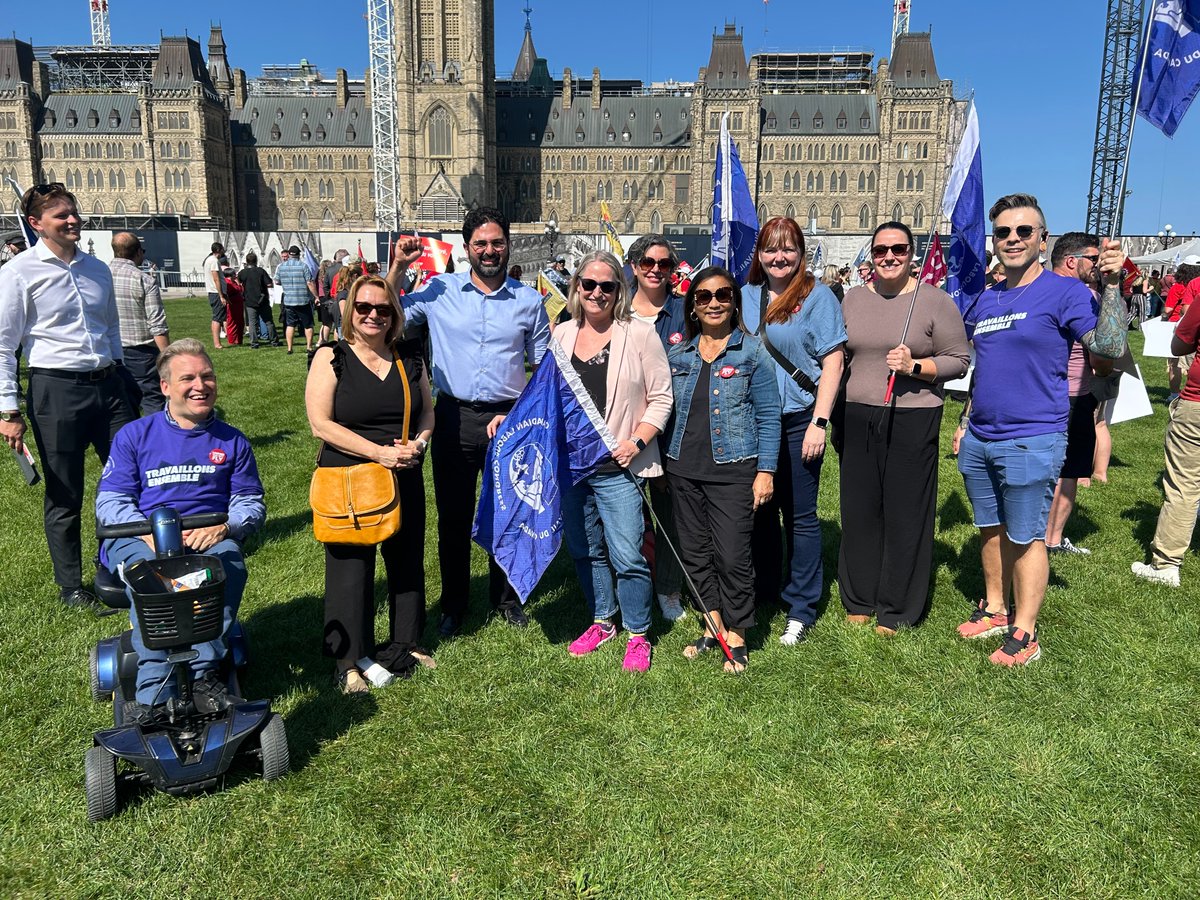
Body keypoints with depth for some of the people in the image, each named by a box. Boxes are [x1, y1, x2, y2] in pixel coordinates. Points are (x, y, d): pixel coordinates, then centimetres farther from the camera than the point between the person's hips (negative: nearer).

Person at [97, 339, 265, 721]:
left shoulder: (232, 442, 15)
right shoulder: (133, 436, 11)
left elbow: (252, 503, 11)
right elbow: (109, 502, 4)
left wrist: (224, 527, -13)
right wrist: (149, 533, -17)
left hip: (208, 540, 1)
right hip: (138, 539, 0)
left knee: (229, 560, -35)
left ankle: (203, 674, -33)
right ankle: (154, 693, -36)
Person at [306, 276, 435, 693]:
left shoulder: (410, 357, 7)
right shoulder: (331, 358, -6)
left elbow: (427, 412, 14)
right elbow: (321, 424, -13)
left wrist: (418, 442, -9)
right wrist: (379, 452, -20)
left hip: (405, 479, 5)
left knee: (407, 561, 14)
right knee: (350, 568, 2)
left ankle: (406, 643, 32)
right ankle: (350, 660, 18)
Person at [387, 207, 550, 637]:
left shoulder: (529, 300, 2)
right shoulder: (439, 290, 1)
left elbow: (544, 367, 7)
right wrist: (398, 267, -7)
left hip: (508, 418, 0)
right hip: (454, 417, 0)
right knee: (452, 516, 9)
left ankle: (506, 598, 32)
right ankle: (454, 605, 26)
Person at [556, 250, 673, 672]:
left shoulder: (639, 334, -4)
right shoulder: (561, 335, 9)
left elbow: (661, 398, -3)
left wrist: (636, 441, -14)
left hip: (617, 467, -5)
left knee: (627, 556, -4)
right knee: (584, 551, 16)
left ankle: (638, 636, 16)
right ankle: (602, 622, 35)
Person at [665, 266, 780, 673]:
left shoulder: (751, 351, -3)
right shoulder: (679, 354, 9)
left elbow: (768, 416, -4)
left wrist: (766, 470, -9)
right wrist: (662, 463, 11)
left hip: (733, 470, -5)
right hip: (684, 469, 5)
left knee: (732, 557, -2)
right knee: (695, 552, 12)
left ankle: (736, 636, 16)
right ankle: (713, 625, 28)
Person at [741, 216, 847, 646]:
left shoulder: (818, 296, -5)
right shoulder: (747, 297, 8)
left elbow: (832, 362, -8)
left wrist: (819, 423, -14)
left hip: (798, 421, -5)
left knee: (800, 515, 3)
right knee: (760, 508, 15)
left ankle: (801, 608, 15)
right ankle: (763, 590, 32)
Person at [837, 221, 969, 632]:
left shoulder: (935, 301, -2)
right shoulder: (853, 299, 9)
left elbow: (959, 360, -2)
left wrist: (914, 366, -19)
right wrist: (835, 419, 13)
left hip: (912, 420, -3)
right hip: (857, 417, 4)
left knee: (905, 513, 3)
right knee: (859, 509, 9)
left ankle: (897, 610, 16)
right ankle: (859, 599, 24)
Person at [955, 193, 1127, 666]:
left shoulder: (1064, 291, -8)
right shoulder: (986, 300, 11)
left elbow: (1109, 347, -20)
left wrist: (1112, 285, -27)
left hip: (1032, 440, -6)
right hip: (979, 440, 7)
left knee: (1025, 538, 2)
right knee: (990, 530, 16)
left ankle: (1024, 632, 14)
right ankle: (995, 609, 32)